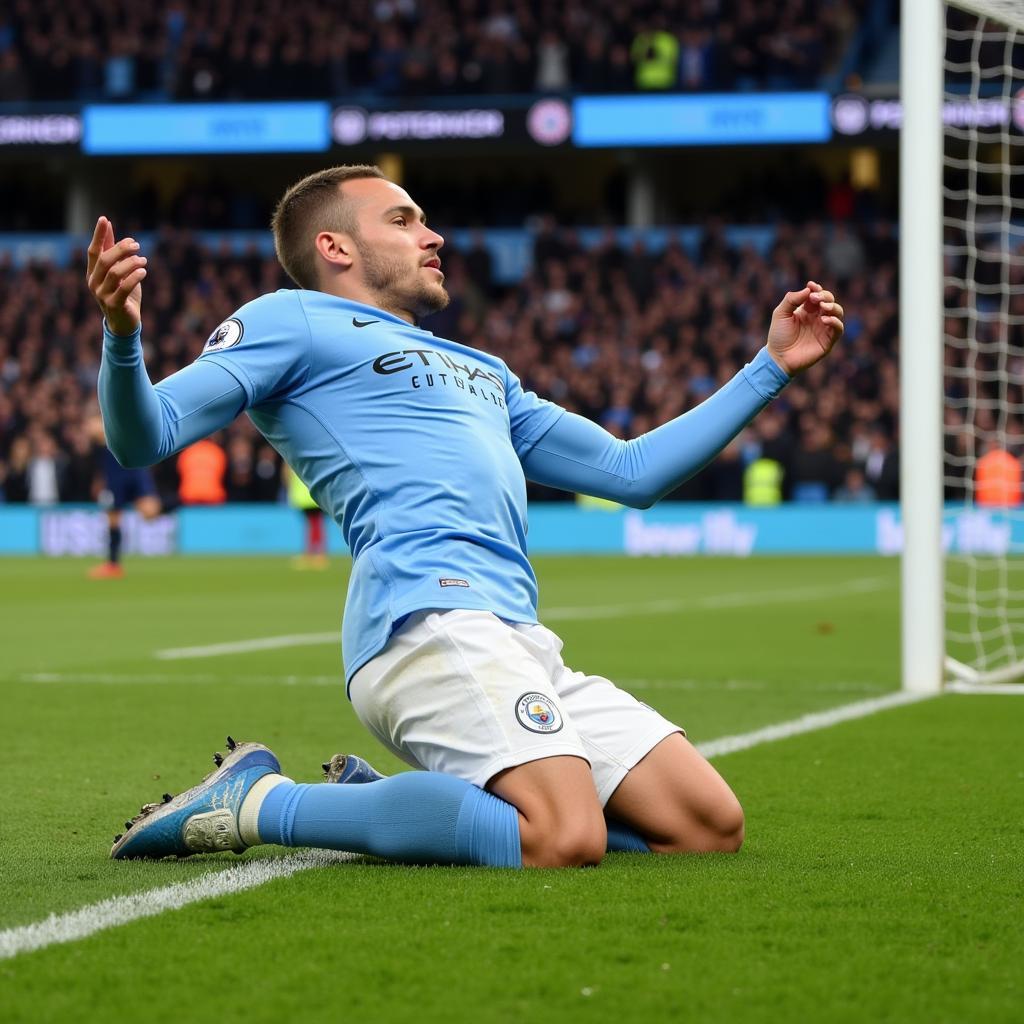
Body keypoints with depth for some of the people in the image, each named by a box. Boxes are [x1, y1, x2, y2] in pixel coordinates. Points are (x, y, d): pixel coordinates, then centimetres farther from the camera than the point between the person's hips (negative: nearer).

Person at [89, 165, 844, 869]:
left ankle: (379, 799, 3)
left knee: (712, 827, -1)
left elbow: (630, 471, 37)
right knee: (565, 842, -29)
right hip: (428, 616, -9)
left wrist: (770, 369, 36)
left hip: (521, 640, 9)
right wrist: (123, 335, -22)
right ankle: (259, 802, -13)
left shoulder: (482, 373, 35)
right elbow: (145, 436, -1)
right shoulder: (295, 321, 12)